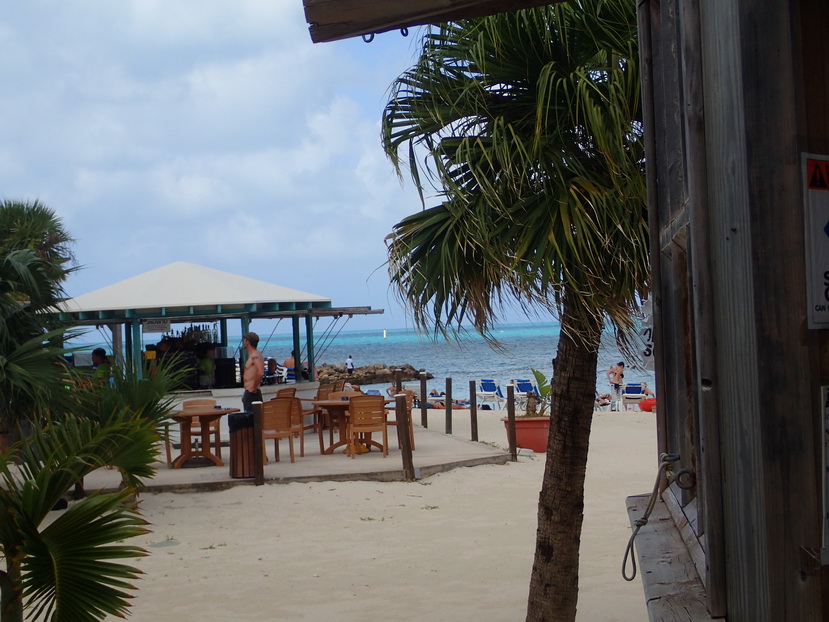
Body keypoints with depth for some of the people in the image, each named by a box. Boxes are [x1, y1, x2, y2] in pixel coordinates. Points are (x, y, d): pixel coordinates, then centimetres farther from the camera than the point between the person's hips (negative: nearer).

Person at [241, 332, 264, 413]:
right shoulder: (252, 355, 17)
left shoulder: (255, 356, -15)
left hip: (252, 393, -10)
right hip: (249, 393, 10)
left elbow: (260, 373, -31)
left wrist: (254, 388, -21)